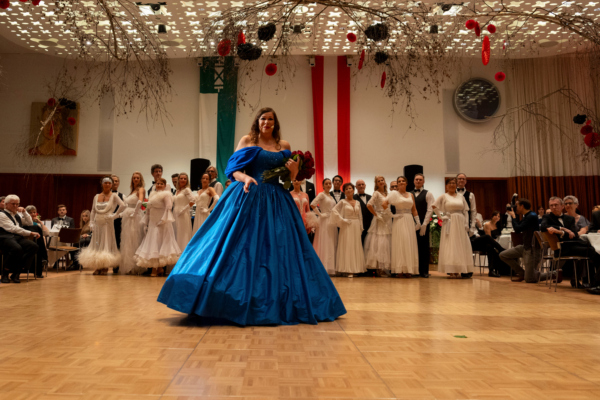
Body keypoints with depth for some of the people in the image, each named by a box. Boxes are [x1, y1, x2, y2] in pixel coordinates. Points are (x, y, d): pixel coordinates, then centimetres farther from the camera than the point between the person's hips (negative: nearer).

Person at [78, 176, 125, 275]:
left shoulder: (113, 196, -2)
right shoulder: (96, 196, 11)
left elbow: (122, 205, -17)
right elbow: (93, 211, 13)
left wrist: (114, 215, -15)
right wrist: (92, 223, 5)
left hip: (107, 223, -4)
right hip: (97, 223, 4)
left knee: (106, 243, -2)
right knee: (96, 244, 4)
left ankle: (105, 267, 3)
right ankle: (97, 267, 11)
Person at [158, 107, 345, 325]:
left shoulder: (284, 146, 14)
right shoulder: (247, 141, 6)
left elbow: (290, 177, 17)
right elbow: (234, 169, -1)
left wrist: (294, 170, -5)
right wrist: (245, 178, -22)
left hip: (276, 202, 3)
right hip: (248, 199, -3)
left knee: (278, 249, 2)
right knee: (241, 246, -6)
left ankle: (275, 304, 13)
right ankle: (242, 301, 4)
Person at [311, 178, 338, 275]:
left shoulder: (331, 196, 17)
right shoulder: (321, 195, -5)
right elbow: (312, 204, -19)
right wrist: (320, 214, -13)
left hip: (332, 222, 8)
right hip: (325, 221, -7)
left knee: (332, 245, 8)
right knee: (325, 244, -5)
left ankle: (331, 268, 14)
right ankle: (325, 268, -1)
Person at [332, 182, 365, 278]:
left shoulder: (357, 203, 11)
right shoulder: (343, 202, -2)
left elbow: (360, 216, 13)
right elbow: (334, 210, -13)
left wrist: (361, 228, 8)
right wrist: (342, 220, -14)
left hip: (356, 227, 5)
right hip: (347, 227, -4)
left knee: (356, 247, 6)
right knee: (347, 247, -4)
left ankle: (355, 269, 14)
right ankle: (347, 270, -1)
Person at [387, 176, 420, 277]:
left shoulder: (411, 195, 14)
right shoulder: (394, 193, 1)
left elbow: (414, 210, 14)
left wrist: (418, 222, 6)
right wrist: (391, 215, -8)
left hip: (409, 221, 4)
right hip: (399, 221, -4)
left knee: (409, 245, 2)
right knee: (399, 244, -5)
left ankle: (408, 269, 6)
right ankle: (399, 270, -2)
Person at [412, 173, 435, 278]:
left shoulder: (428, 194, 4)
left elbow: (430, 209, -3)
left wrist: (424, 224, -11)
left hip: (423, 224, -2)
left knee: (424, 248, -1)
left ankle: (424, 271, 4)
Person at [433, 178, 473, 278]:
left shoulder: (461, 196, 12)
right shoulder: (443, 196, 2)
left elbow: (465, 211, 10)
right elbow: (434, 206, -3)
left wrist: (466, 224, 2)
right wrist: (441, 216, -7)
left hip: (460, 223, 4)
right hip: (449, 224, -4)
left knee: (462, 246, 2)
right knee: (450, 246, -6)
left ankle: (463, 270, 8)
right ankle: (452, 270, -5)